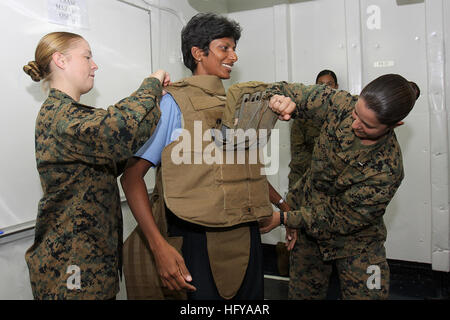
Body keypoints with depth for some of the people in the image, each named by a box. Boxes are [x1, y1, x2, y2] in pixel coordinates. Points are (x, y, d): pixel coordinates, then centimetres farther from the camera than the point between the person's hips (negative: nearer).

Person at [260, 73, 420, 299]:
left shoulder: (386, 172, -31)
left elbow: (338, 220, -24)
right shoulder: (340, 106, -19)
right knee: (304, 291, 17)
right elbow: (290, 92, -8)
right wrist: (281, 98, -32)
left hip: (354, 239, -3)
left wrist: (283, 218, -21)